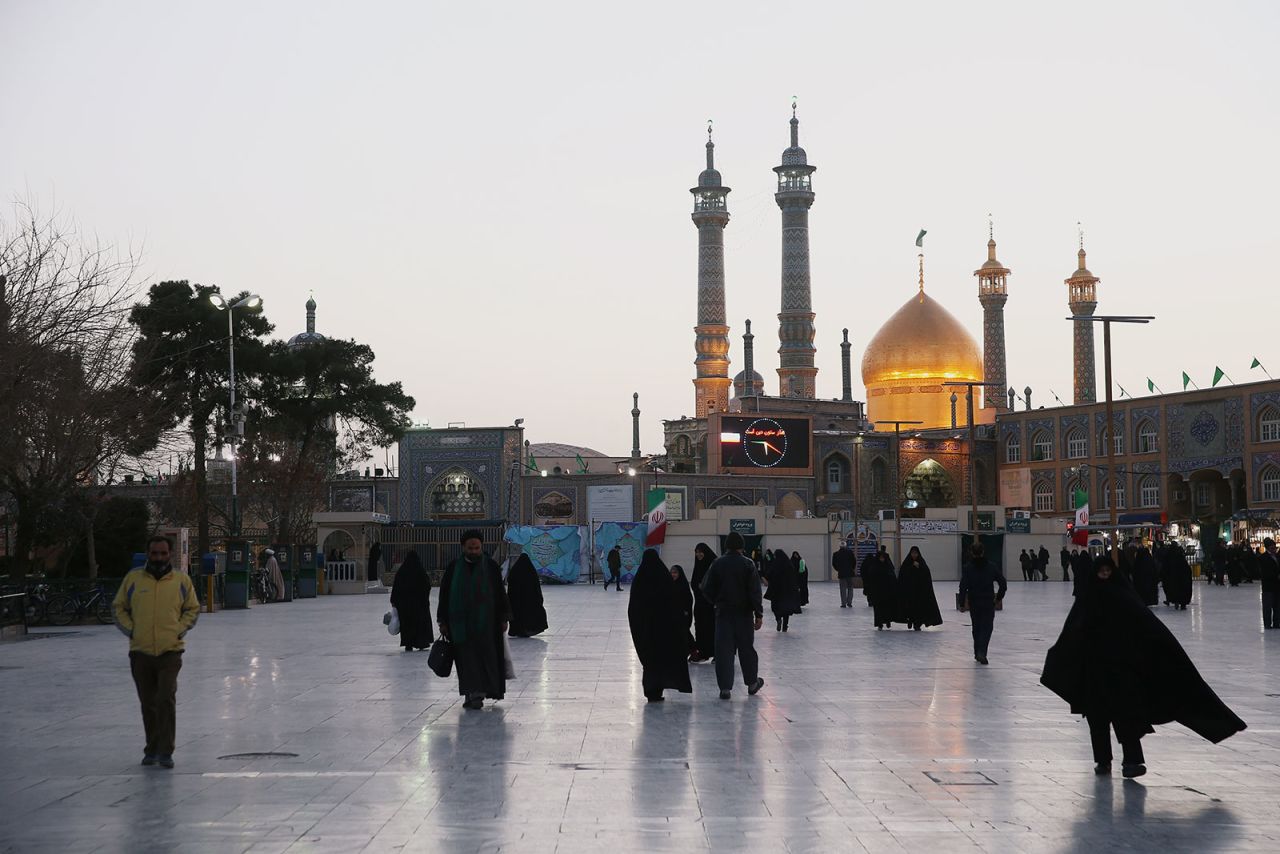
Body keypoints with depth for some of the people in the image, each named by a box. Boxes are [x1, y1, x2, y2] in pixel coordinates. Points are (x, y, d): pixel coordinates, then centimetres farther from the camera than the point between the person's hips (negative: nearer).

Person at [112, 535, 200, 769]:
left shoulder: (182, 580, 3)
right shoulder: (133, 578, 4)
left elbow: (193, 609, 11)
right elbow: (118, 607, 11)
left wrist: (180, 630, -3)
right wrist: (130, 629, -2)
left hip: (170, 651, -2)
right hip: (140, 652, 2)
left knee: (166, 700, -13)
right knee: (148, 704, 11)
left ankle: (165, 752, -6)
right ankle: (152, 750, 24)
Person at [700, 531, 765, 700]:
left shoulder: (717, 563, -3)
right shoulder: (748, 564, -7)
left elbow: (707, 589, -2)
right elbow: (755, 592, -10)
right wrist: (759, 614, -6)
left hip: (723, 612, 0)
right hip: (744, 612, 0)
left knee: (724, 649, 2)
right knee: (746, 648, 13)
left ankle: (725, 687, -3)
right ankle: (752, 683, 26)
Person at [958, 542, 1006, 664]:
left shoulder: (967, 568, -6)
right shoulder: (992, 567, -4)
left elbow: (963, 587, -11)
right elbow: (1003, 584, -3)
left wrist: (962, 603, -5)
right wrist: (999, 597, 11)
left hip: (974, 602, 1)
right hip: (989, 601, -1)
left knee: (976, 627, 17)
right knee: (987, 627, 2)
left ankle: (978, 653, 23)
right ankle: (981, 652, -16)